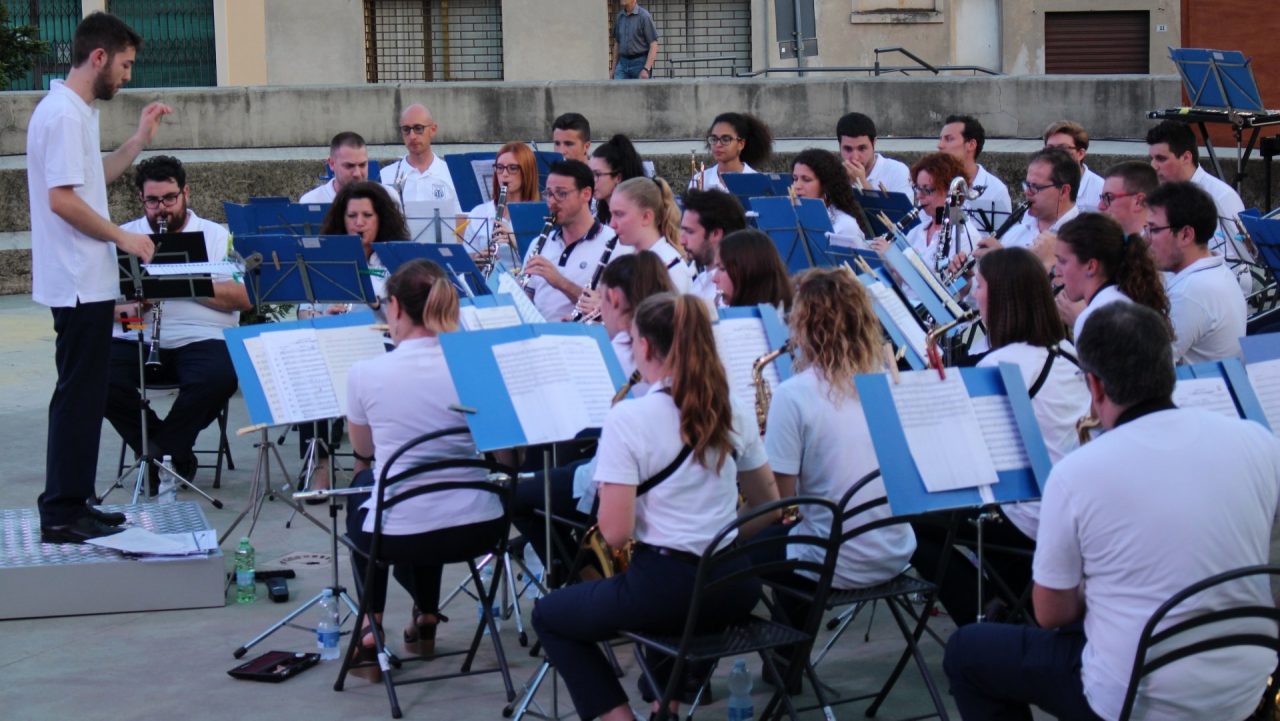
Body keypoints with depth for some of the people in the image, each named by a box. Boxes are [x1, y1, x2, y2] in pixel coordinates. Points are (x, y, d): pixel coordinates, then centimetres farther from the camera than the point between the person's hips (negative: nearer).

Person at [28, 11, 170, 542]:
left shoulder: (75, 110, 14)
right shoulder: (63, 113, -17)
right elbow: (62, 199, -23)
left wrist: (139, 140, 16)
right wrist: (123, 238, -15)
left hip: (84, 282, 10)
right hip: (79, 283, -10)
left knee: (82, 395, 14)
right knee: (79, 395, -5)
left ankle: (70, 504, 20)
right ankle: (61, 515, 0)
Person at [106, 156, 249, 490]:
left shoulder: (217, 236, 12)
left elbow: (243, 298, -1)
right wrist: (122, 306, -13)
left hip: (200, 338, -1)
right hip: (135, 338, 2)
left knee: (220, 377, -34)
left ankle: (157, 451, -10)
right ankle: (175, 453, -10)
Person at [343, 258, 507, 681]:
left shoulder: (365, 374, -9)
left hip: (400, 537, -3)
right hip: (481, 530, 3)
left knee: (363, 486, 33)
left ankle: (372, 632, 27)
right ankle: (427, 616, 38)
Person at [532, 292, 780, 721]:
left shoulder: (627, 419, -14)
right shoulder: (734, 413, 4)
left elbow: (615, 534, -15)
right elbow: (768, 507, 12)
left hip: (667, 587, -6)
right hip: (737, 588, 6)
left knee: (548, 615, 19)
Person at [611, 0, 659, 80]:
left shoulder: (644, 16, -9)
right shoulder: (619, 17, 9)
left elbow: (653, 45, -11)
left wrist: (646, 69, -20)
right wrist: (613, 68, 17)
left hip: (640, 64, -5)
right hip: (622, 64, 5)